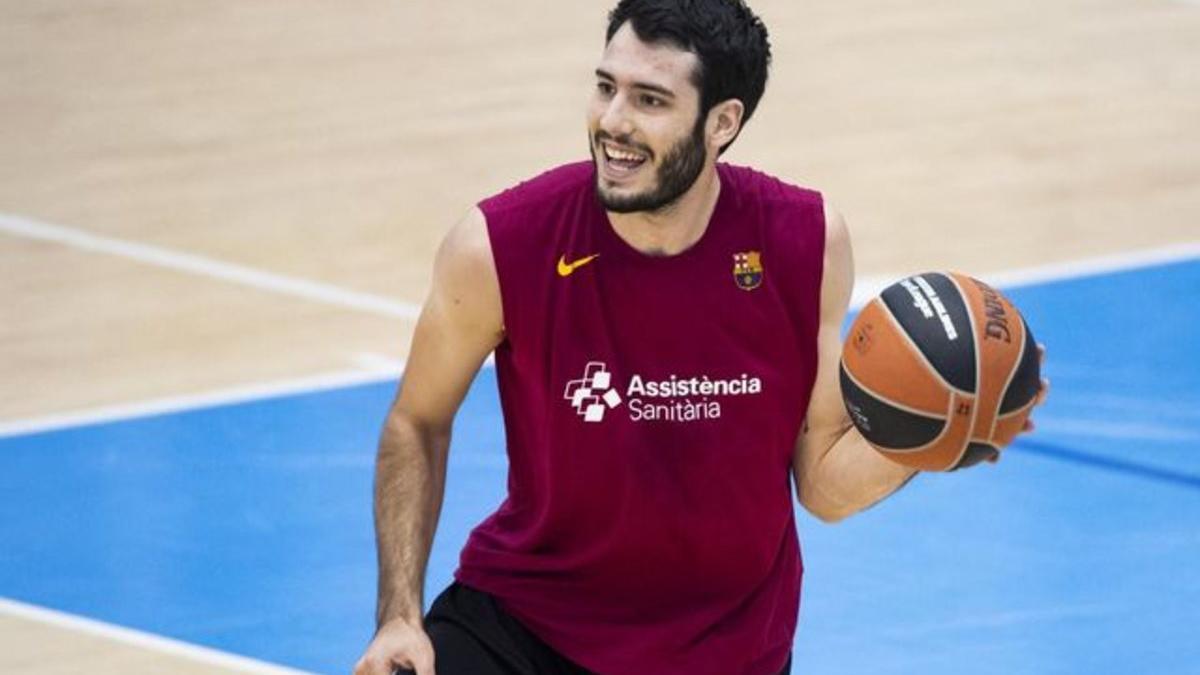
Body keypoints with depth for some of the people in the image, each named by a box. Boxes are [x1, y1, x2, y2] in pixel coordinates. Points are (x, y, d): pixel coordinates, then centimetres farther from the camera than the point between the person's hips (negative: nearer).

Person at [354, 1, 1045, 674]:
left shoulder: (806, 244, -14)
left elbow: (824, 484, -4)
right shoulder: (497, 248, -19)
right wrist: (400, 617, -9)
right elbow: (418, 425, -1)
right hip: (522, 618, -1)